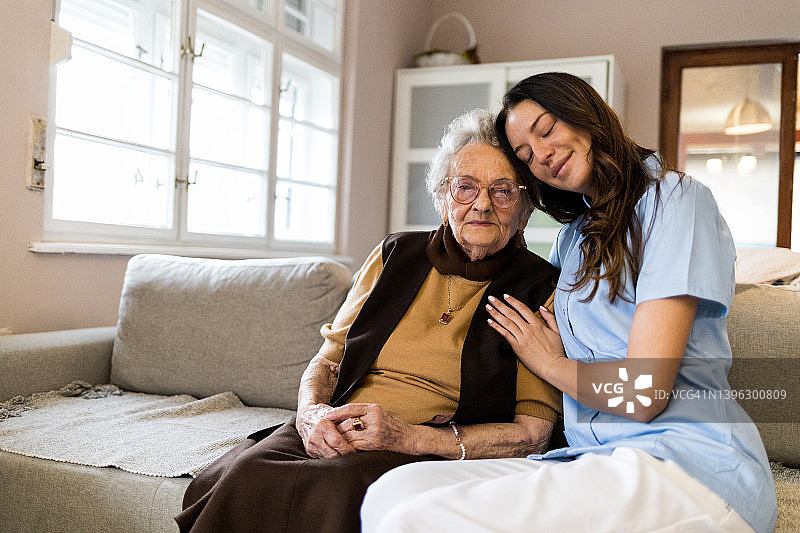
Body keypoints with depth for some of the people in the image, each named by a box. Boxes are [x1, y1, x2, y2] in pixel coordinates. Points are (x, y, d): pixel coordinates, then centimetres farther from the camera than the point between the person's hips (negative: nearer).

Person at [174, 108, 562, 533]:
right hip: (334, 438, 4)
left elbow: (533, 431, -4)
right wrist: (312, 412, -10)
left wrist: (410, 436, -16)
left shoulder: (541, 288, 2)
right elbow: (327, 359, 15)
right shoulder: (394, 255, 13)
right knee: (243, 475, -27)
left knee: (336, 490, -35)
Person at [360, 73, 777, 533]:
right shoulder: (574, 236, 20)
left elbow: (642, 394, -13)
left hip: (690, 463, -6)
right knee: (393, 493, -23)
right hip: (593, 461, 6)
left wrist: (548, 361, 7)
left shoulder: (675, 198, -3)